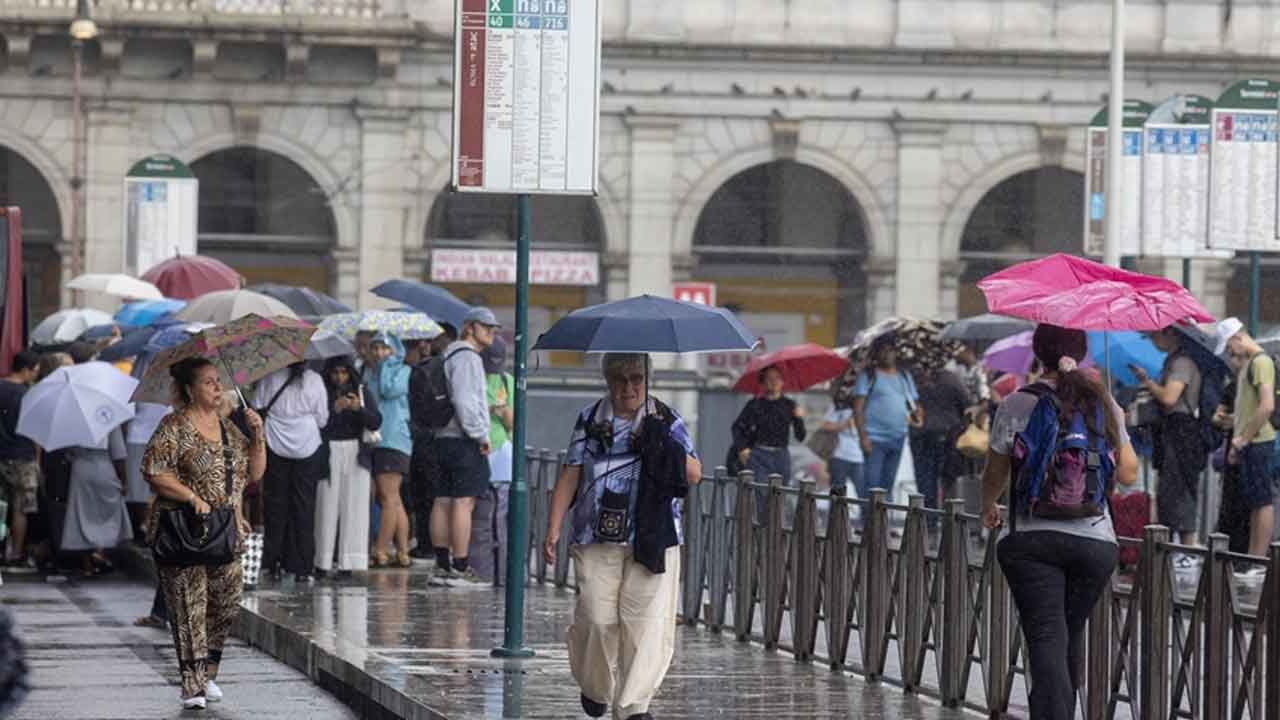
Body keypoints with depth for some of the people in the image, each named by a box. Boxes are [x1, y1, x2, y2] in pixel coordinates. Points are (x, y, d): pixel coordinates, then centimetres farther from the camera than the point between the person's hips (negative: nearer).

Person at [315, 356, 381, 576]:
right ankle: (322, 563, -1)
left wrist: (358, 408, -16)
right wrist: (334, 409, -21)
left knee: (353, 506, -3)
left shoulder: (361, 393, 9)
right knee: (327, 506, -5)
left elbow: (376, 422, 0)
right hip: (328, 452, -2)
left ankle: (348, 562, -1)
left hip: (355, 453, 2)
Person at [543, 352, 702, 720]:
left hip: (652, 538, 0)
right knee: (597, 617, -8)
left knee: (647, 620, -10)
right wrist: (553, 528, 3)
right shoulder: (590, 420, 9)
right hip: (597, 538, 0)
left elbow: (695, 474, 5)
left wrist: (668, 450, -11)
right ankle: (596, 687, 20)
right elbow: (570, 476, 9)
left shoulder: (666, 420, 9)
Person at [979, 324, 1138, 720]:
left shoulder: (1017, 405, -5)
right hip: (1095, 539, 3)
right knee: (1072, 634, 18)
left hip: (1033, 537, -3)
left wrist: (988, 508, 25)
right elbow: (1128, 474, 8)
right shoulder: (1105, 405, 3)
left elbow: (995, 474, 4)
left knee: (1047, 639, -9)